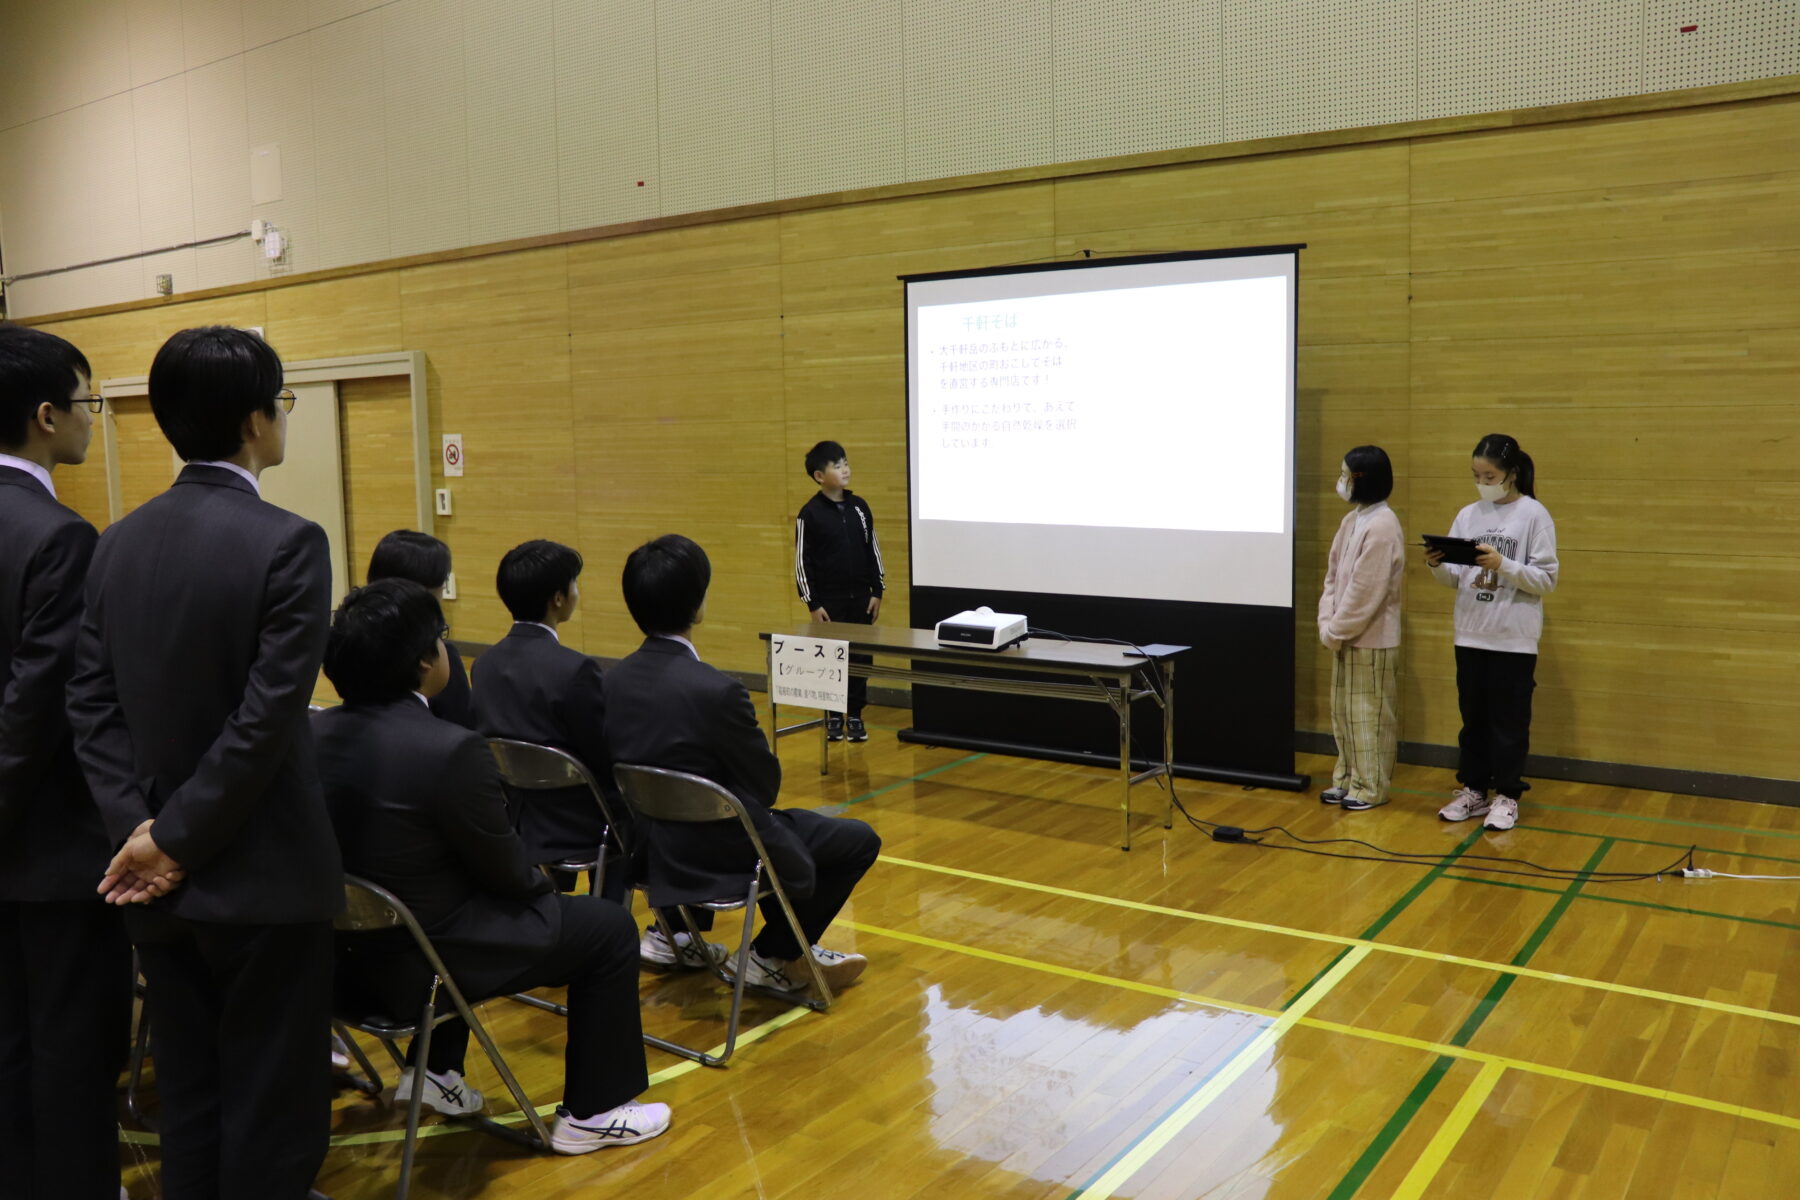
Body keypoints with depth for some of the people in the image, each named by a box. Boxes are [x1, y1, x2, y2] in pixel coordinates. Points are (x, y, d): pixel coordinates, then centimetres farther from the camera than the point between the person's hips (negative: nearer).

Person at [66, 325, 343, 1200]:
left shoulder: (119, 542, 5)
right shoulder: (288, 543, -16)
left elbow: (90, 701, 1)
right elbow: (266, 721, -21)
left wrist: (140, 823, -5)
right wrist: (175, 840, -12)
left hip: (158, 877, 7)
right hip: (259, 873, -7)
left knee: (187, 1096, 18)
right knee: (271, 1105, 7)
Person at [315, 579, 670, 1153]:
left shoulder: (315, 732, -3)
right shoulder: (450, 749, -27)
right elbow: (506, 871, -15)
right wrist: (543, 885, 9)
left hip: (348, 943, 8)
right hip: (423, 958, -8)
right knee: (608, 926, 8)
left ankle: (435, 1071, 37)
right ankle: (590, 1113, 19)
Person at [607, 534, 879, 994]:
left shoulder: (615, 680, -6)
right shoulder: (716, 690, -28)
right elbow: (765, 784, -14)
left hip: (649, 843, 8)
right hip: (718, 855, -8)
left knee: (792, 824, 32)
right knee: (859, 840, 11)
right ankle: (775, 956, 17)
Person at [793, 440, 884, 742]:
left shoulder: (860, 506, 3)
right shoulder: (810, 513, -8)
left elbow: (873, 550, 9)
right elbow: (802, 562, -6)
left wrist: (877, 592, 6)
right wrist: (812, 604, -8)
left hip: (861, 597, 3)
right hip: (828, 601, -3)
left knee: (861, 657, 6)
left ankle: (855, 715, 18)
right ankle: (833, 715, 20)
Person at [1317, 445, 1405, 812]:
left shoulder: (1382, 525, -19)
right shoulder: (1351, 520, 9)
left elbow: (1366, 592, -21)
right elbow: (1333, 576, 11)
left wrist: (1336, 631, -14)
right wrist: (1328, 625, 0)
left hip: (1372, 640, -9)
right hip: (1347, 636, 9)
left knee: (1368, 715, 1)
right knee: (1343, 712, 15)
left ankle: (1371, 788, 11)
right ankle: (1347, 780, 25)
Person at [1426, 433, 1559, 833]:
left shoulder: (1534, 515, -6)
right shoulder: (1468, 515, 8)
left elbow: (1547, 580, -10)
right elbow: (1455, 579, 9)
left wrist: (1502, 565, -23)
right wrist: (1437, 565, -11)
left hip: (1514, 639, -5)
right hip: (1471, 635, 5)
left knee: (1509, 720, 5)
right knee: (1473, 717, 12)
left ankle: (1507, 796, 16)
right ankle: (1473, 790, 23)